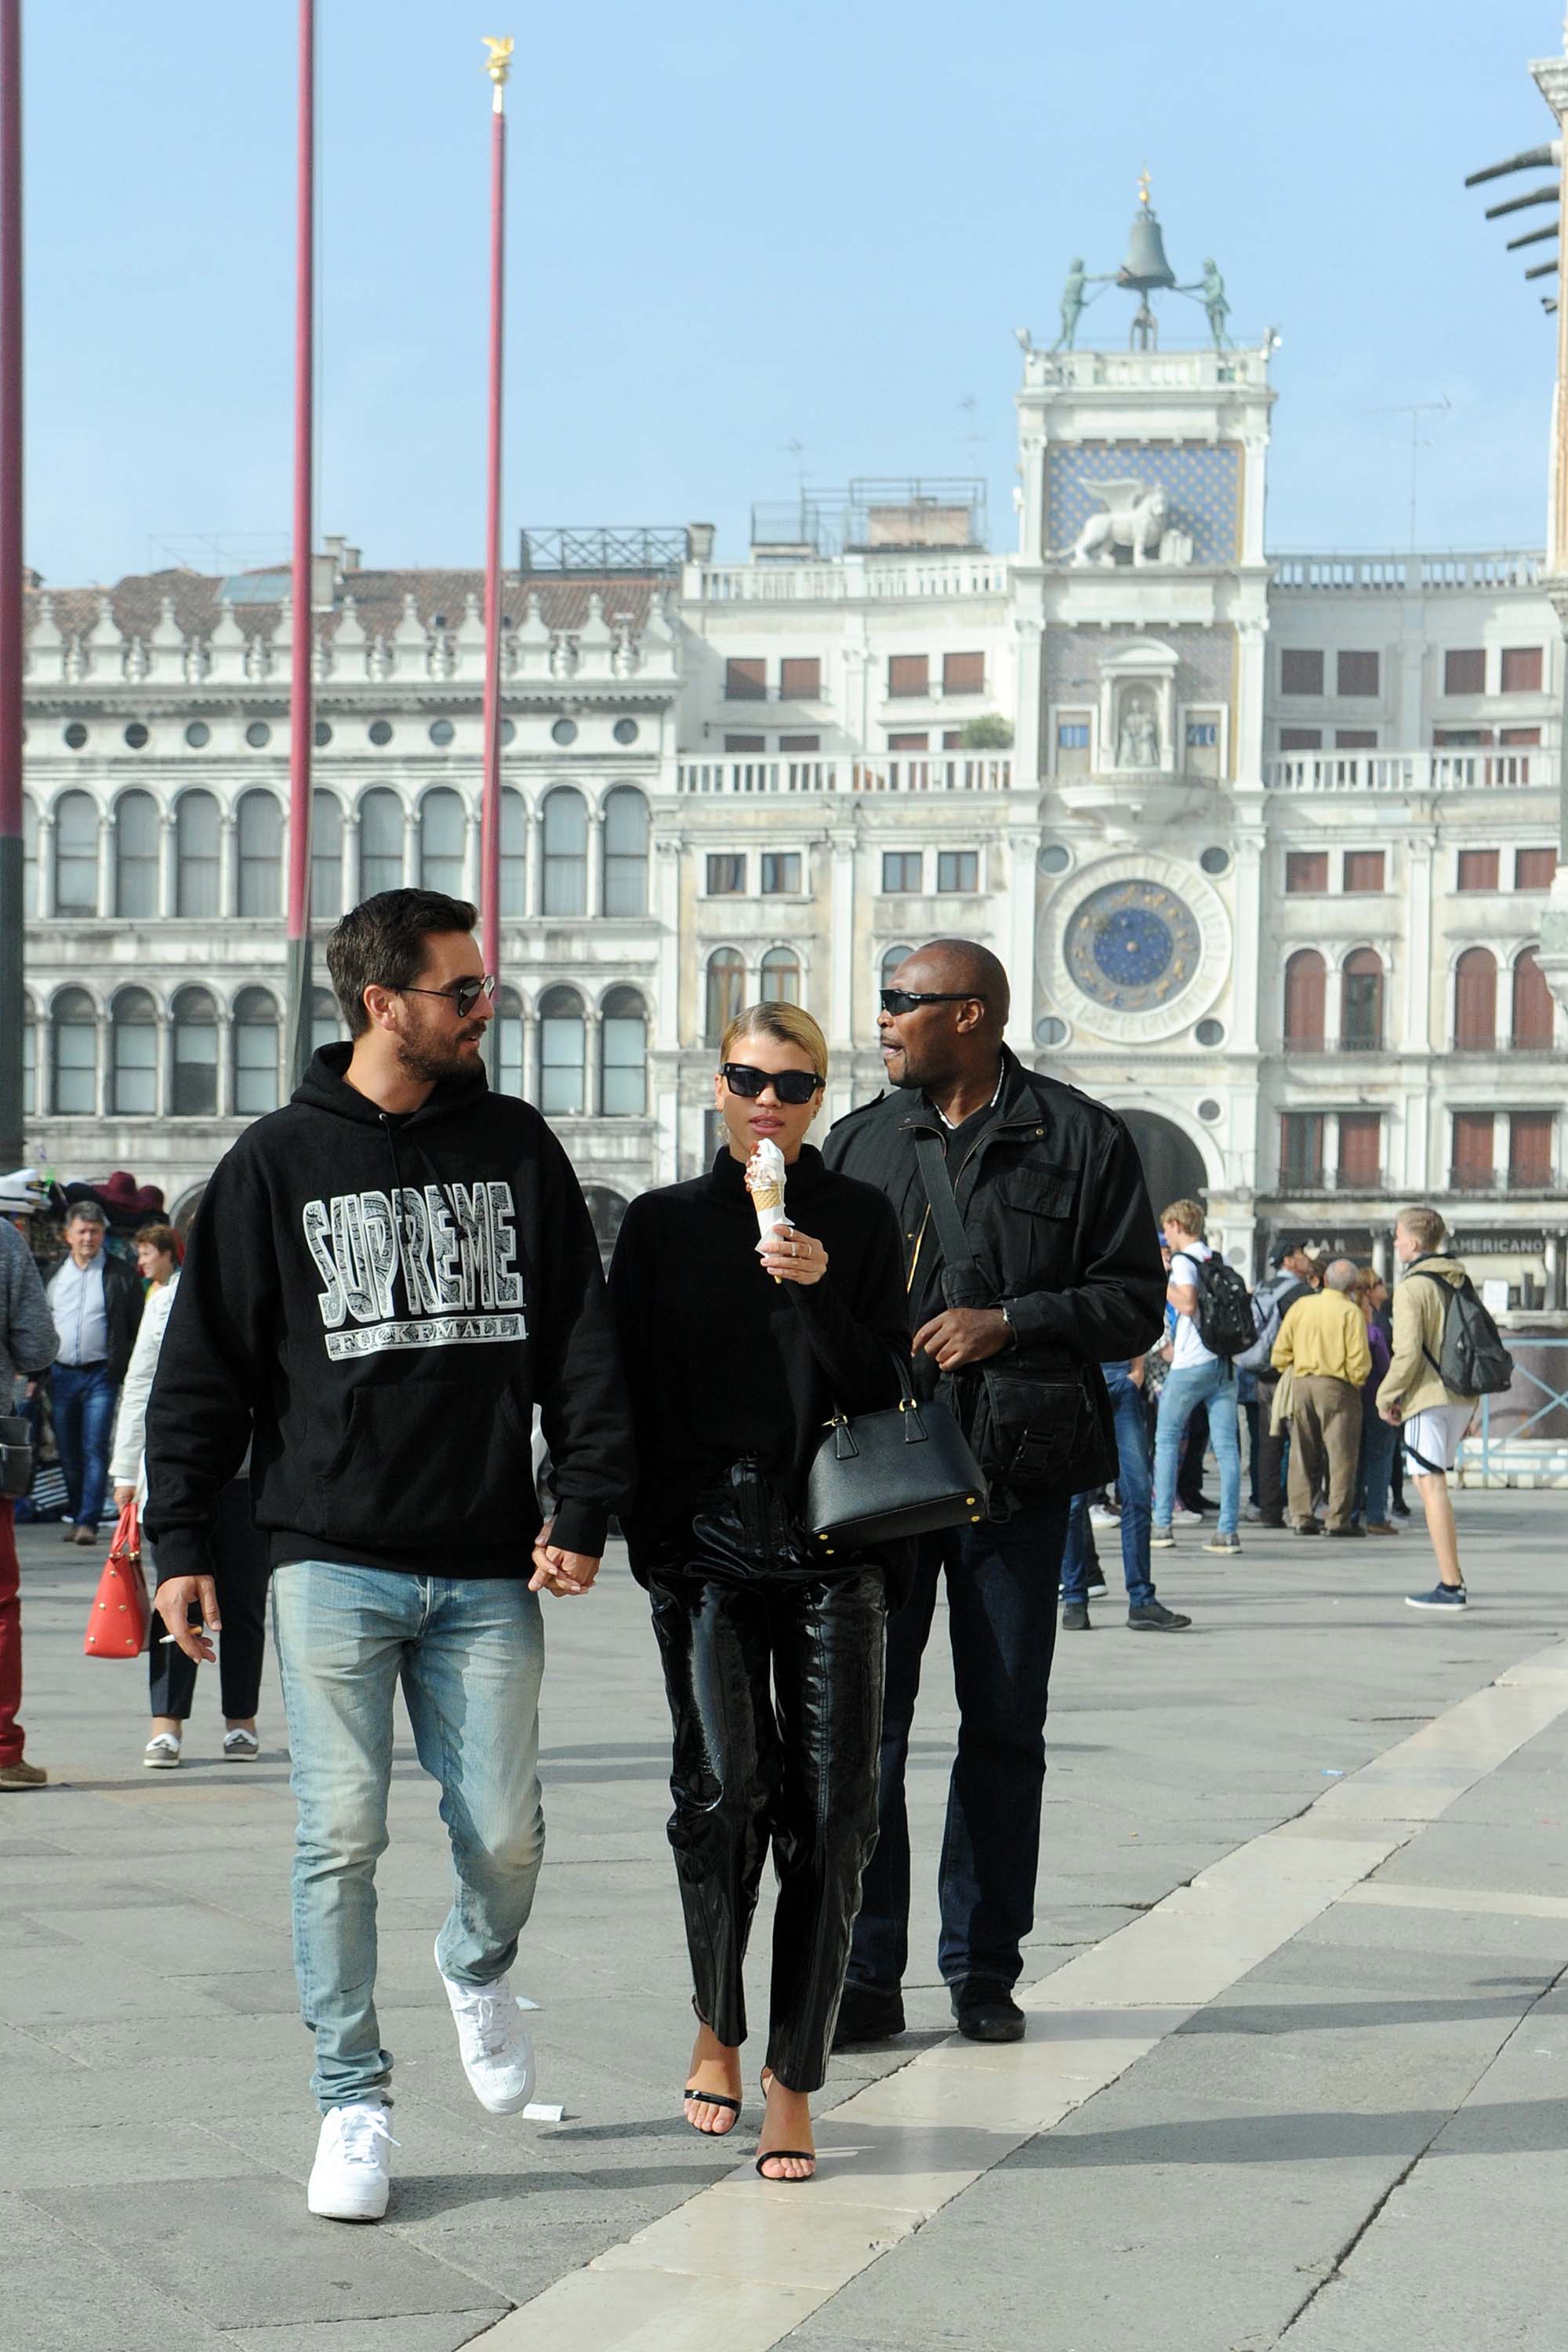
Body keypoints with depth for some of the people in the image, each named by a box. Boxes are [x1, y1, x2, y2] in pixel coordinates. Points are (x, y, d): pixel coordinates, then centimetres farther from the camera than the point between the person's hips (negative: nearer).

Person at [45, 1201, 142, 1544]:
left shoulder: (121, 1277, 2)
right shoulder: (53, 1276, 13)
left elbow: (137, 1329, 2)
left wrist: (130, 1373, -5)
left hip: (100, 1375, -4)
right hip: (61, 1374, 4)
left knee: (95, 1450, -10)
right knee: (68, 1453, 8)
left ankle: (88, 1522, -12)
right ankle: (75, 1516, 20)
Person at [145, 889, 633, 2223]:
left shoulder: (518, 1148, 8)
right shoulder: (279, 1163, 2)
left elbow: (582, 1343, 9)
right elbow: (206, 1364, 4)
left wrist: (587, 1509, 0)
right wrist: (181, 1541, 0)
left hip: (490, 1573, 2)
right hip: (333, 1568, -2)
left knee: (505, 1836, 1)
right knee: (342, 1837, -4)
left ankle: (479, 1966, 34)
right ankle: (353, 2103, 9)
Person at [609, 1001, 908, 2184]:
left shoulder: (861, 1220, 9)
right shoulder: (665, 1223, 9)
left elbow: (883, 1393, 2)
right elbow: (627, 1388, 10)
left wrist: (821, 1295, -13)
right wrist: (648, 1533, 1)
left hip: (832, 1547, 1)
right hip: (705, 1546, -1)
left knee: (832, 1814, -5)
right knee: (726, 1793, -13)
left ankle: (793, 2083, 3)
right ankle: (717, 2028, 13)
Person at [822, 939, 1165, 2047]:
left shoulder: (1080, 1139, 3)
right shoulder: (859, 1141, 12)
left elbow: (1137, 1301, 1)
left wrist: (1010, 1322, -12)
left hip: (1016, 1469, -2)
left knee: (1005, 1726, 6)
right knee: (861, 1717, -3)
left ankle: (984, 1969, 16)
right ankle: (865, 1976, 4)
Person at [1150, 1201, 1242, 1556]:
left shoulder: (1183, 1260, -7)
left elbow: (1188, 1304, -19)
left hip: (1191, 1364, -6)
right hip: (1224, 1361, 6)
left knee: (1167, 1439, 5)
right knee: (1227, 1446, 1)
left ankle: (1162, 1526, 1)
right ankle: (1228, 1530, -3)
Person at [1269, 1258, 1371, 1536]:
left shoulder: (1301, 1306, 5)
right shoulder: (1351, 1312, -8)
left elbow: (1280, 1353, 5)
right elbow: (1359, 1359, -13)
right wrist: (1357, 1381, 5)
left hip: (1302, 1385, 4)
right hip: (1338, 1387, -4)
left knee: (1303, 1454, 10)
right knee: (1340, 1454, 0)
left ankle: (1301, 1516, 9)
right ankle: (1338, 1518, -3)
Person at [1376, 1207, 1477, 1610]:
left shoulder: (1412, 1288, -9)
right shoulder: (1460, 1284, 15)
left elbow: (1408, 1353, -17)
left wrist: (1386, 1397, -4)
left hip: (1428, 1397, -8)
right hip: (1462, 1397, 8)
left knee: (1431, 1486, -7)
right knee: (1435, 1482, 19)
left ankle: (1450, 1587, -11)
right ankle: (1452, 1573, 18)